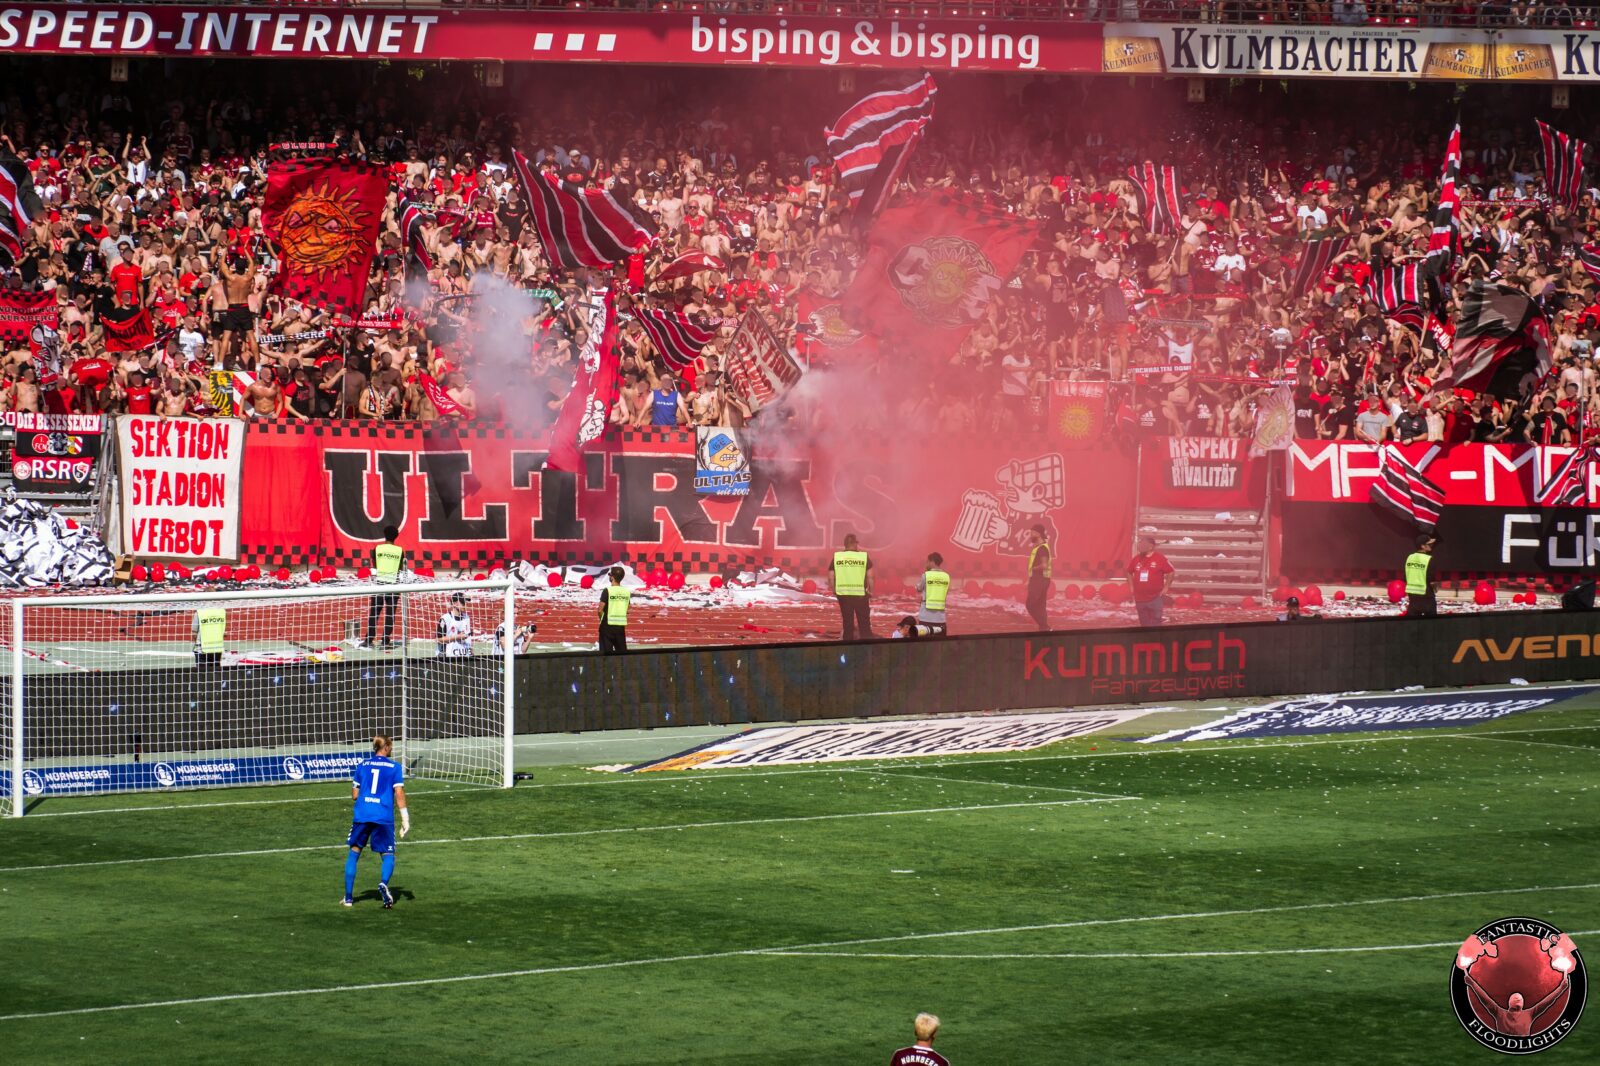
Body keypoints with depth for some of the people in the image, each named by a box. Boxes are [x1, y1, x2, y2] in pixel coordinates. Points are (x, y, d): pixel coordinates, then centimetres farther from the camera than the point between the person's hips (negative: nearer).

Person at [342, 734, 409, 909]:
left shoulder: (362, 766, 11)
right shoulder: (394, 767, 3)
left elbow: (355, 795, 11)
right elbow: (399, 794, -4)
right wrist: (405, 819, -3)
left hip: (361, 815, 2)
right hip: (384, 817, -2)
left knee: (353, 853, 14)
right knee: (388, 855, 7)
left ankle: (348, 897, 11)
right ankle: (383, 883, -24)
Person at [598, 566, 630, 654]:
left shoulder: (607, 591, -11)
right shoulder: (627, 592, 3)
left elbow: (600, 610, -12)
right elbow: (627, 610, 8)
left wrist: (602, 619, 6)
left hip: (608, 625, -4)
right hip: (621, 626, 4)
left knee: (607, 652, 0)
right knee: (622, 651, 9)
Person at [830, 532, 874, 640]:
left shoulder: (837, 556, -1)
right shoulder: (864, 556, -5)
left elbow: (830, 578, -2)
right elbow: (869, 576, -7)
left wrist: (834, 591, 10)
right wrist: (870, 591, 5)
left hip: (843, 594, 2)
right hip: (860, 594, -2)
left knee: (847, 623, 11)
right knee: (864, 623, 8)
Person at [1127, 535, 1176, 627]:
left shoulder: (1160, 559, -10)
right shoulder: (1136, 559, 4)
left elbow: (1171, 572, -4)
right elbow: (1129, 573, 19)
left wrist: (1165, 588, -7)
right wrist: (1131, 587, 11)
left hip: (1155, 598, -5)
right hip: (1140, 599, 5)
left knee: (1155, 625, -3)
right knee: (1144, 624, 13)